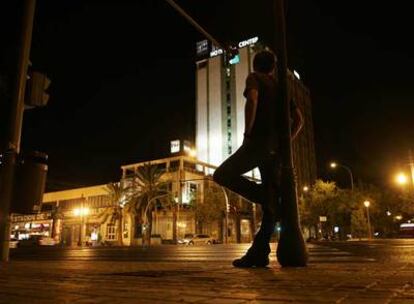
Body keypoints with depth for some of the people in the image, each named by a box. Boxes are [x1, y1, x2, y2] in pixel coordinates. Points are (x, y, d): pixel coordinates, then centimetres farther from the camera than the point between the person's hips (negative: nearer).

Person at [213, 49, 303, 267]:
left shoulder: (254, 78, 8)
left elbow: (252, 100, -16)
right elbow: (299, 119, 19)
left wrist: (248, 132, -11)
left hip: (258, 141, -7)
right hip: (276, 148, 7)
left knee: (222, 175, 2)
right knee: (271, 203, 3)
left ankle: (265, 197, -14)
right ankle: (259, 253, 0)